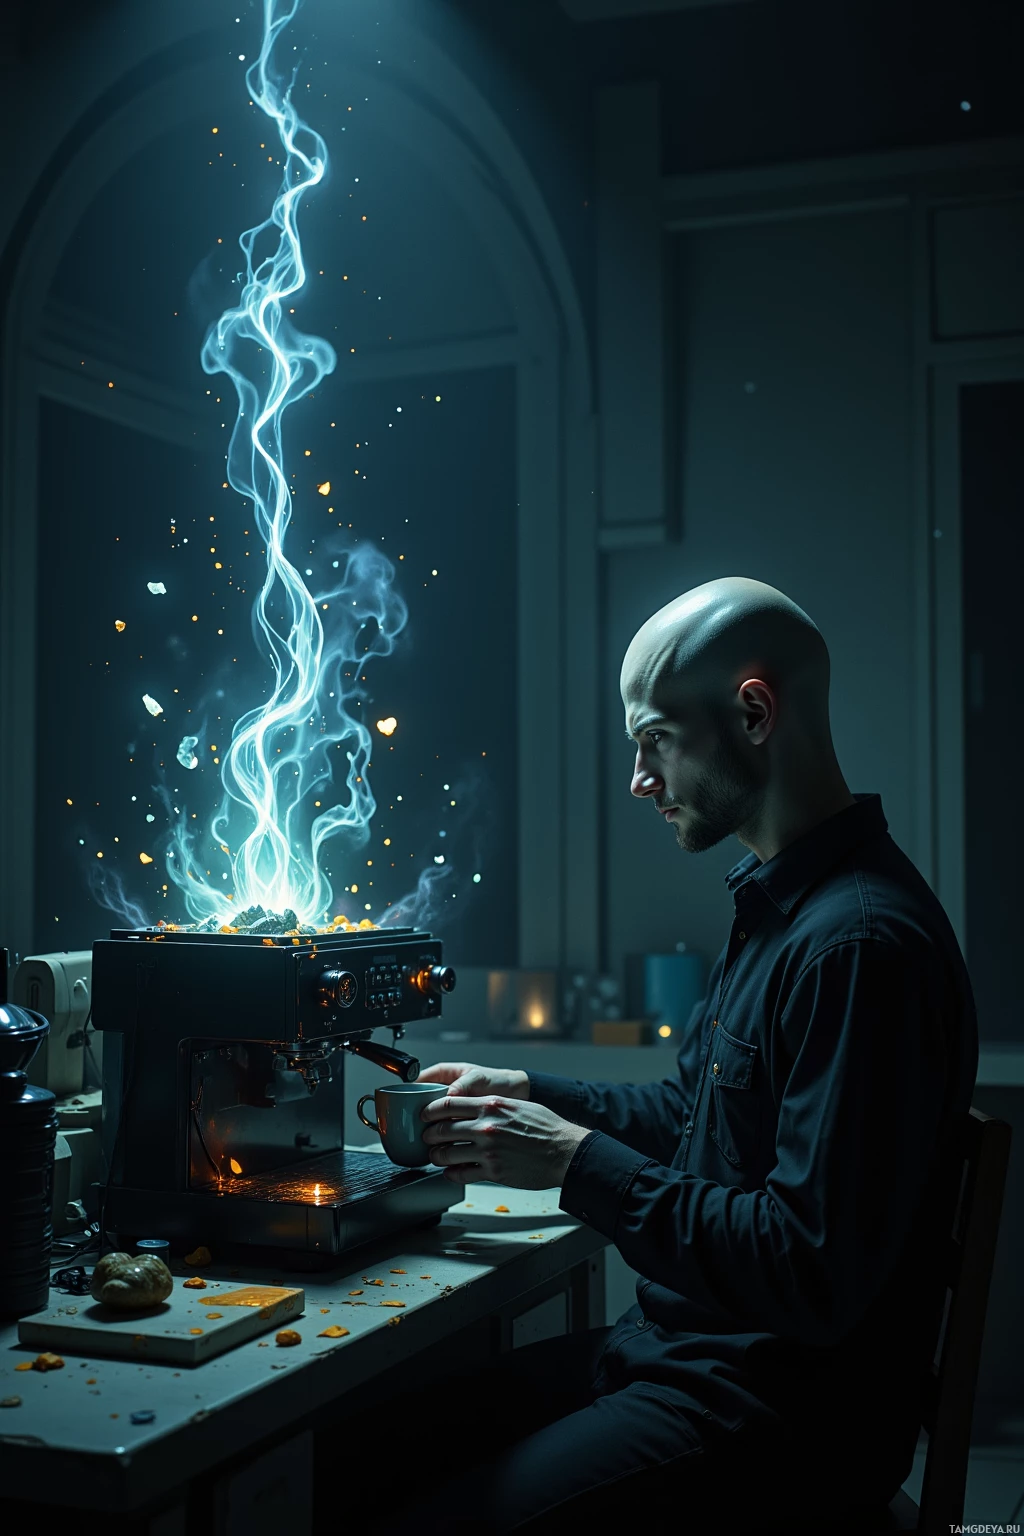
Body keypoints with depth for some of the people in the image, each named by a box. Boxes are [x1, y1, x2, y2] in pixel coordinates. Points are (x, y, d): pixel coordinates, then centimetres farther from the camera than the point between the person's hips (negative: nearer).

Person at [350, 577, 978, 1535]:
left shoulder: (861, 943, -23)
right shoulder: (776, 902, 11)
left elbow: (814, 1273, -26)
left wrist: (580, 1163, -19)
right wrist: (528, 1096, 9)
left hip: (779, 1413, -9)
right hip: (673, 1345, 9)